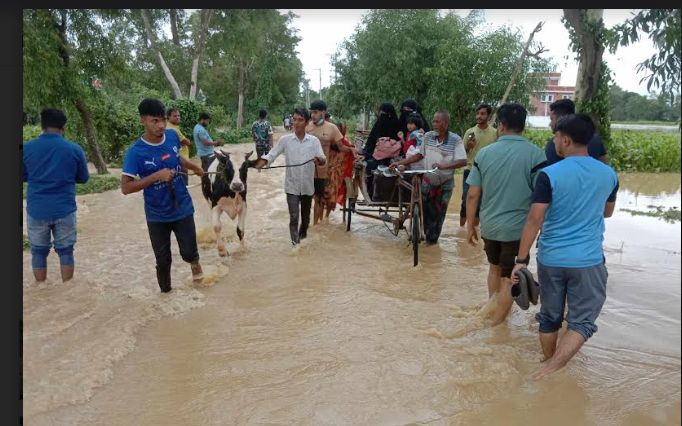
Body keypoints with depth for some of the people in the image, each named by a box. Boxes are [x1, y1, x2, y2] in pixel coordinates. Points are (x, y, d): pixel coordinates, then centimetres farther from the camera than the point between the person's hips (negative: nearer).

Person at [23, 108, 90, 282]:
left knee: (38, 253, 13)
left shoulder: (26, 148, -3)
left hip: (37, 210, 1)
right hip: (64, 210, -1)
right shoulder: (74, 149, -6)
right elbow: (83, 178, 6)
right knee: (66, 252, 10)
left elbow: (24, 177, 12)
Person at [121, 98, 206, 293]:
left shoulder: (172, 136, -8)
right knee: (163, 260, 7)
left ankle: (194, 261, 38)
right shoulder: (135, 152, -20)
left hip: (182, 209, 2)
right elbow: (125, 187, -22)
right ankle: (166, 292, 31)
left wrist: (195, 168, 25)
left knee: (188, 253, 3)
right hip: (157, 216, -2)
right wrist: (156, 176, -30)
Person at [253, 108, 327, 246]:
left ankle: (302, 239, 40)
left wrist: (319, 159, -33)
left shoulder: (314, 140, -3)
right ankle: (295, 244, -4)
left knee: (305, 216, 17)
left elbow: (323, 158, -10)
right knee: (294, 216, -9)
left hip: (307, 186, 2)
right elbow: (272, 154, -4)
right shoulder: (285, 139, -3)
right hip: (292, 186, -1)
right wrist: (262, 162, -24)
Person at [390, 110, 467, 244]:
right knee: (426, 210, 7)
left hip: (445, 183, -3)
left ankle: (432, 238, 25)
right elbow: (420, 155, 8)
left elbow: (463, 161, -19)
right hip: (427, 180, 3)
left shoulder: (455, 140, -13)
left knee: (438, 213, 8)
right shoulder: (428, 136, -1)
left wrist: (443, 166, -33)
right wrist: (400, 162, 1)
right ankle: (427, 234, 24)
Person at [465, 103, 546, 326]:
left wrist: (470, 225, 8)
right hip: (517, 228, -3)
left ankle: (493, 311, 39)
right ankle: (496, 324, 17)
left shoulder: (484, 153, -3)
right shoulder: (535, 154, -10)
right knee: (509, 279, 10)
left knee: (495, 268, 26)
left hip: (489, 226, 3)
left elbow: (472, 195, -3)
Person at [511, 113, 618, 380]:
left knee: (550, 318, 16)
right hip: (589, 260, 1)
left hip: (551, 258, -1)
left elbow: (534, 220, -16)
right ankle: (550, 369, -6)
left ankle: (548, 364, 32)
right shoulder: (609, 174, 1)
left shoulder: (549, 174, -12)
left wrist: (521, 259, -10)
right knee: (581, 322, 8)